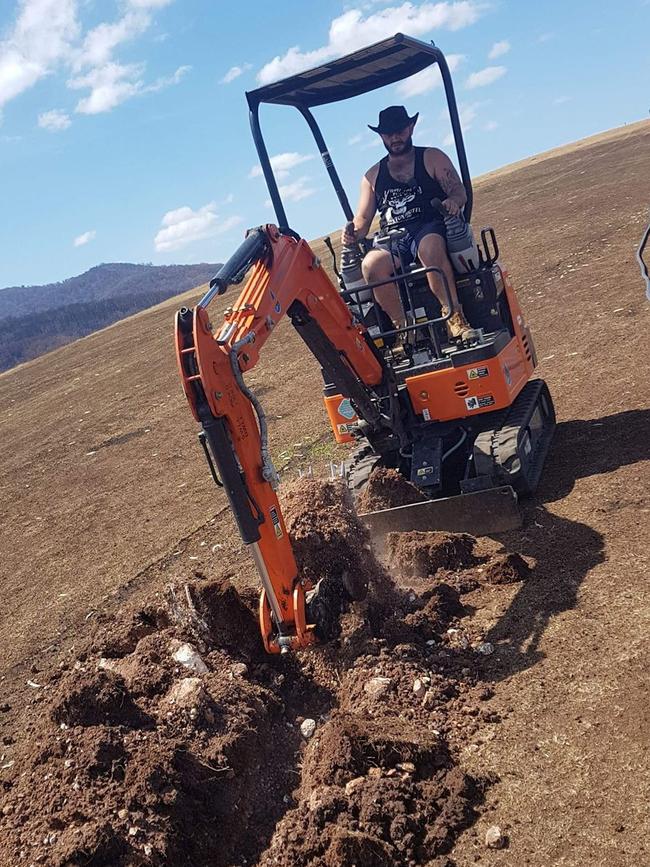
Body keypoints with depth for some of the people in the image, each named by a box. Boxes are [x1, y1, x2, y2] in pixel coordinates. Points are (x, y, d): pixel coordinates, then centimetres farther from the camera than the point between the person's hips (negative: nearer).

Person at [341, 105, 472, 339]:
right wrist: (353, 233, -5)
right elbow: (363, 218, 19)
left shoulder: (432, 158, 15)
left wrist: (453, 201, -20)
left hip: (431, 229, -2)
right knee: (371, 264, -32)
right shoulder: (372, 176, 22)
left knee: (429, 247, -40)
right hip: (392, 240, 2)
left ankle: (454, 317, -36)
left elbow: (459, 191, 5)